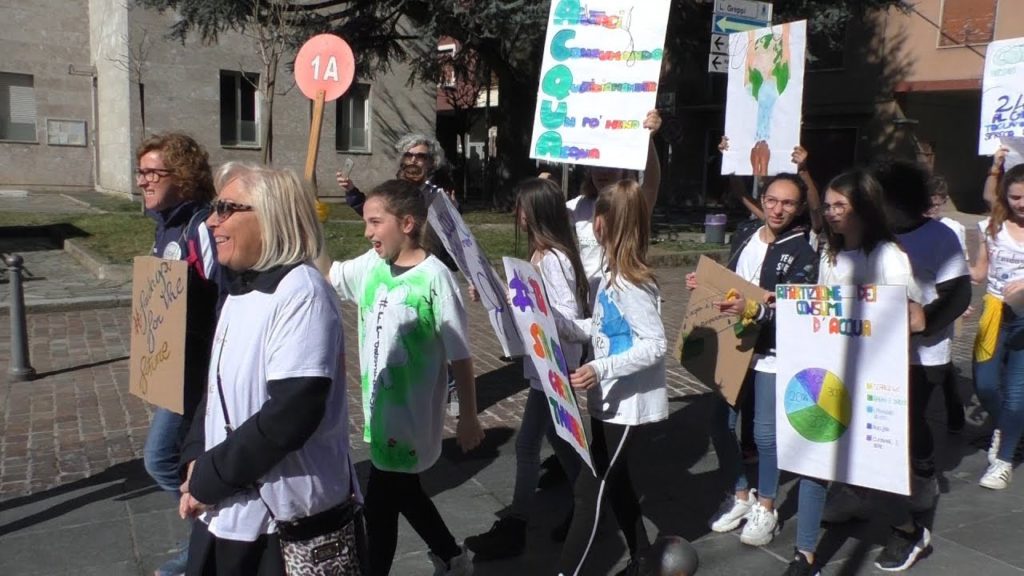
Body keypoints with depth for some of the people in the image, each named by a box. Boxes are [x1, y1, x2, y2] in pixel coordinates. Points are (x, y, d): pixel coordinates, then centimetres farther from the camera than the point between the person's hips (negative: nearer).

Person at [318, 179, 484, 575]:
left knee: (380, 505, 5)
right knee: (402, 492, 22)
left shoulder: (434, 278, -19)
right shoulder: (370, 264, 1)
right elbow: (327, 275, 20)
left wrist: (468, 418, -11)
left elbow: (460, 355, -15)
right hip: (381, 410, 8)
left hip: (410, 416, -8)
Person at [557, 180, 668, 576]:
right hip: (611, 402, 10)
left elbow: (655, 345, -24)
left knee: (590, 490, -2)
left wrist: (601, 369, -32)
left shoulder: (632, 283, -22)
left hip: (630, 406, -10)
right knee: (615, 484, 20)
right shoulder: (613, 275, 6)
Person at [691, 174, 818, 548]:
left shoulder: (804, 251, -10)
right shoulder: (744, 235, 8)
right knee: (722, 424, 9)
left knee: (765, 433, 1)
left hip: (772, 352, -5)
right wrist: (703, 284, 0)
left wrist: (753, 310, -37)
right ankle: (740, 495, 30)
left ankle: (765, 507, 23)